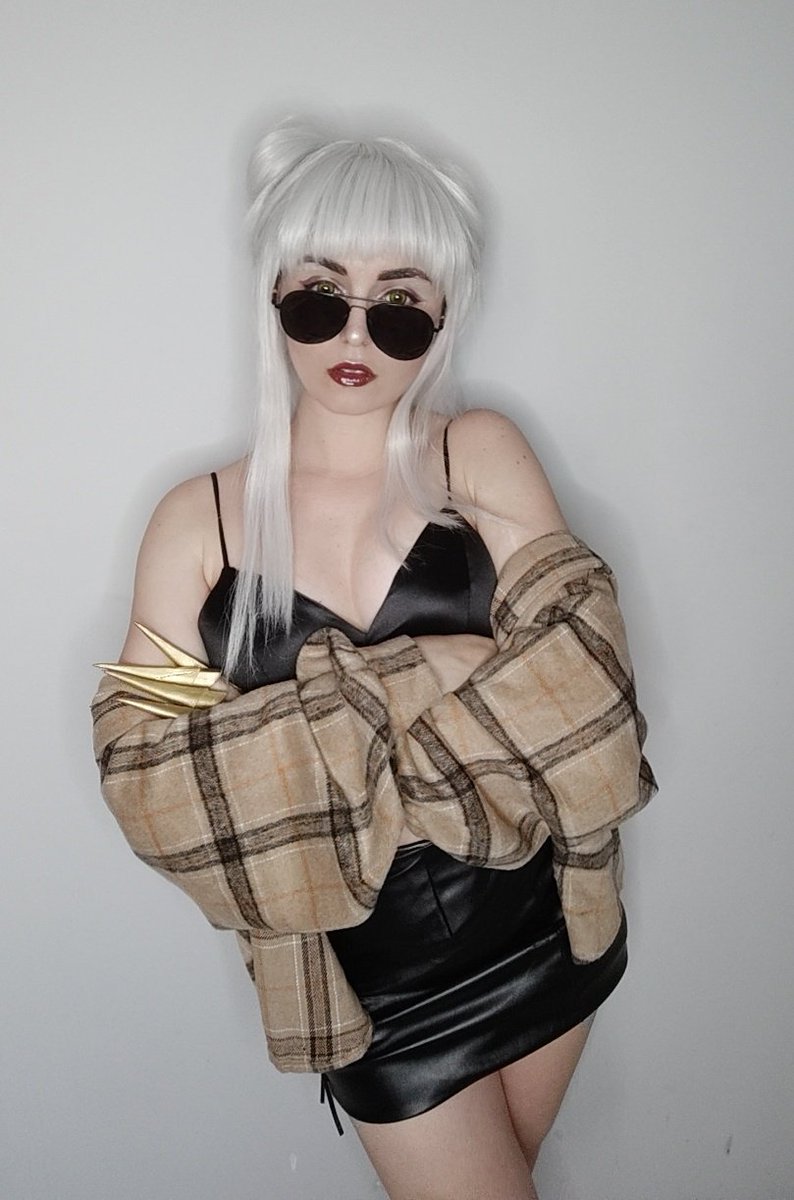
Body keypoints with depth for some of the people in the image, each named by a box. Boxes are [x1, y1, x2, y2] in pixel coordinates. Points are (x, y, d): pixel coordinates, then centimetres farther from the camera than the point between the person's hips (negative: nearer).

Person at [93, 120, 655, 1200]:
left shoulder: (481, 456, -8)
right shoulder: (200, 521, -8)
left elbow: (573, 680, -17)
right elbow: (143, 779, -14)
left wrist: (355, 683, -22)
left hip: (540, 921, 2)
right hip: (375, 976, -1)